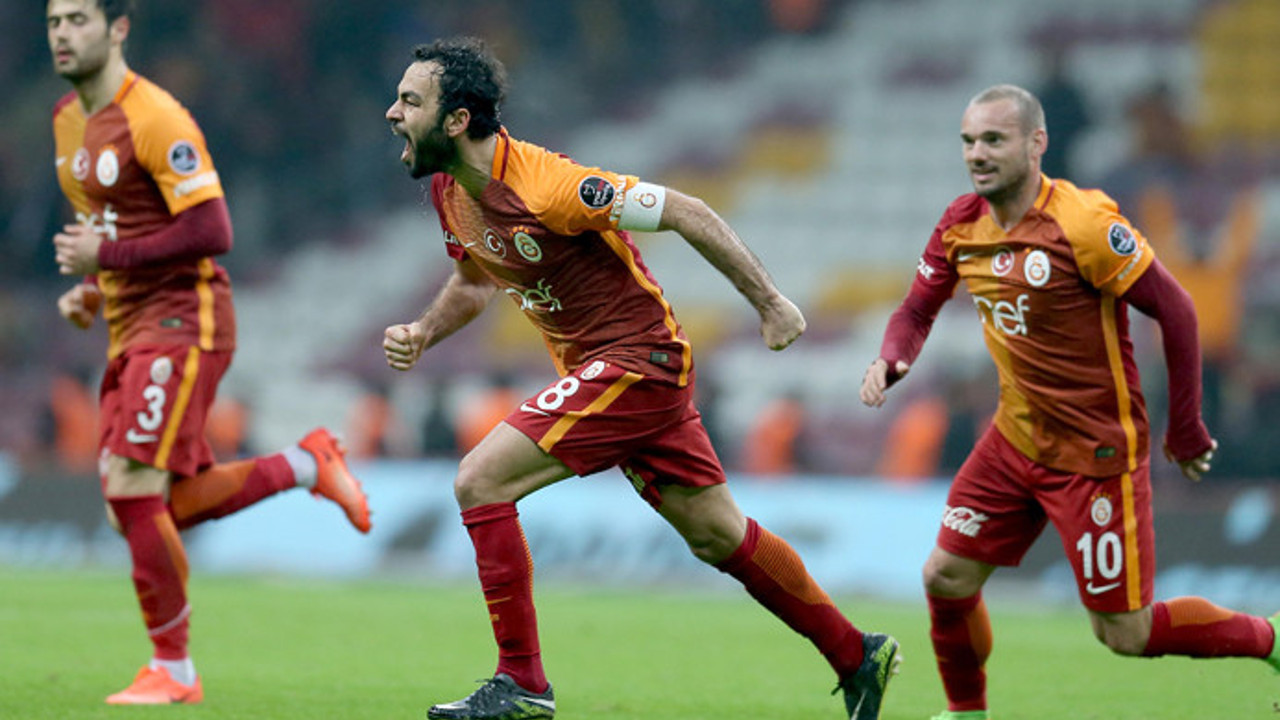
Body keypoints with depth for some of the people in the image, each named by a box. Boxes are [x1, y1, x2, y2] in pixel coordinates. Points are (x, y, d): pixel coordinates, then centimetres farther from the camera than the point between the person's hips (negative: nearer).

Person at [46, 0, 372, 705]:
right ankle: (308, 464, 24)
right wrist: (90, 290, 8)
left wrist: (107, 257, -20)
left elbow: (211, 231, -20)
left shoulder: (155, 120, -15)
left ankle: (173, 670, -4)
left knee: (134, 491, -16)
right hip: (129, 330, 9)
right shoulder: (68, 120, 13)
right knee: (163, 508, 5)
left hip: (181, 321, -9)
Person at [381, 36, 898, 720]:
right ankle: (857, 656, 28)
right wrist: (422, 332, 0)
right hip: (595, 369, 9)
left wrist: (769, 304, -15)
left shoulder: (546, 187, -26)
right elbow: (475, 280, 19)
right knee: (718, 536, 15)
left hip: (638, 359, -9)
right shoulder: (448, 190, 0)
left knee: (480, 480, -17)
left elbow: (686, 213, -20)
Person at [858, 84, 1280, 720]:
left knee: (1125, 633, -2)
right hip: (1017, 440, 7)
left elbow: (1175, 309, -17)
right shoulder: (961, 226, 0)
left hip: (1097, 452, -7)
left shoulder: (1082, 224, -22)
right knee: (947, 578, 2)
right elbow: (918, 309, 11)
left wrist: (1185, 429, -12)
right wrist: (889, 361, -13)